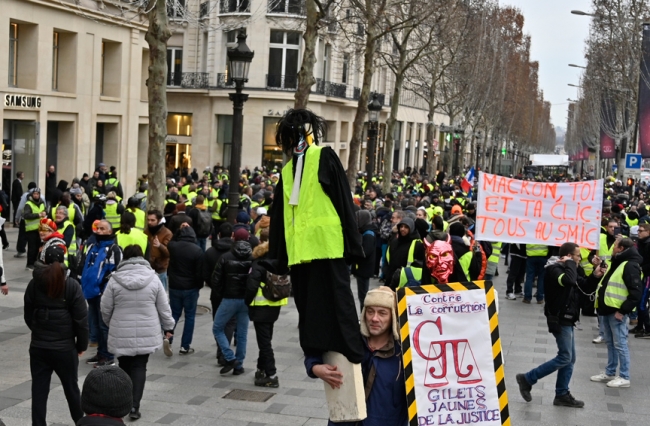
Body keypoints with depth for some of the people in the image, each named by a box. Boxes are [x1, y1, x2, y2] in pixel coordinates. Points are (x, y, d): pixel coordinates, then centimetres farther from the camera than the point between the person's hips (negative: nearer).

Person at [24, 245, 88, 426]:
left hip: (38, 347, 1)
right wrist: (82, 344, 2)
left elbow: (28, 316, 8)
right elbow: (81, 319, -9)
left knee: (39, 390, 5)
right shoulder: (72, 285, -10)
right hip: (65, 348, -1)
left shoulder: (33, 284, -2)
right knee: (71, 388, 14)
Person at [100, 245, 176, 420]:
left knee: (125, 367, 14)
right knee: (139, 367, 7)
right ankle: (134, 405, -3)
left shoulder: (115, 280, -5)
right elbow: (163, 307, 2)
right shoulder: (153, 278, -3)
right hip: (146, 333, 1)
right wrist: (169, 327, 16)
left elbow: (105, 309, 1)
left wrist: (111, 324, 21)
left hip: (122, 333, 0)